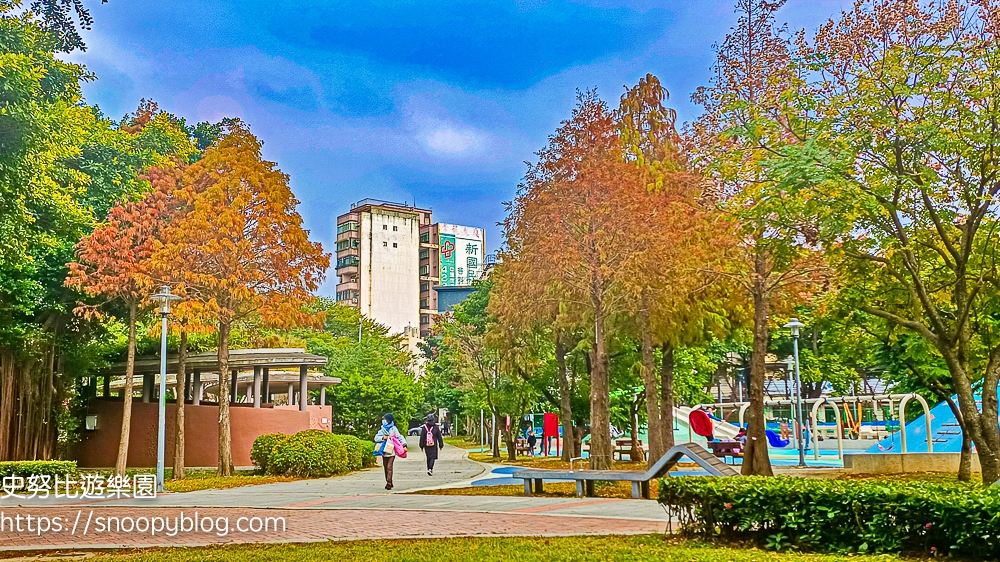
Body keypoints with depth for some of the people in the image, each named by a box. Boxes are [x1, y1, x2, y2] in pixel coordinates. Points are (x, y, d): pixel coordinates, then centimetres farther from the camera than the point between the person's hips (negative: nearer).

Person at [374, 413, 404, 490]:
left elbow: (400, 437, -4)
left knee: (389, 467, -13)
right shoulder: (382, 429, 13)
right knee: (385, 468, 8)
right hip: (384, 451, 5)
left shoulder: (393, 429, 0)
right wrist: (383, 437, -13)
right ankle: (389, 483, 18)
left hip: (391, 451, -5)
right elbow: (376, 437, 5)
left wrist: (404, 445, -15)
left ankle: (389, 483, -16)